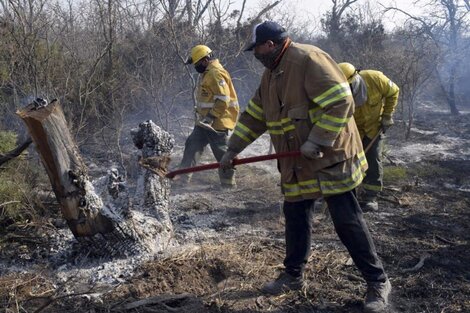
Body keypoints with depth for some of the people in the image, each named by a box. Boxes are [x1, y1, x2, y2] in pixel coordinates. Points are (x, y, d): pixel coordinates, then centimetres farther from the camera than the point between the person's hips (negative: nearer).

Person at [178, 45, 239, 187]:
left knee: (221, 150, -1)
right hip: (205, 120, 10)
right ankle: (184, 176, 15)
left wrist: (211, 117, -24)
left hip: (217, 121, -10)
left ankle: (228, 181, 13)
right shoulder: (207, 73, 15)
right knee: (192, 144, 9)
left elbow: (223, 100, -24)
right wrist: (200, 113, 23)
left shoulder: (216, 73, -18)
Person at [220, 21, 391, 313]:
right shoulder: (271, 74, 13)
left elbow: (341, 103, -23)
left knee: (348, 220, -4)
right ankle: (293, 275, 30)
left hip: (330, 160, -8)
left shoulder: (309, 59, -17)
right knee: (295, 217, 14)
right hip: (297, 165, 9)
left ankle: (378, 282, 11)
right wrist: (233, 149, 17)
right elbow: (253, 116, 19)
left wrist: (317, 142, -24)